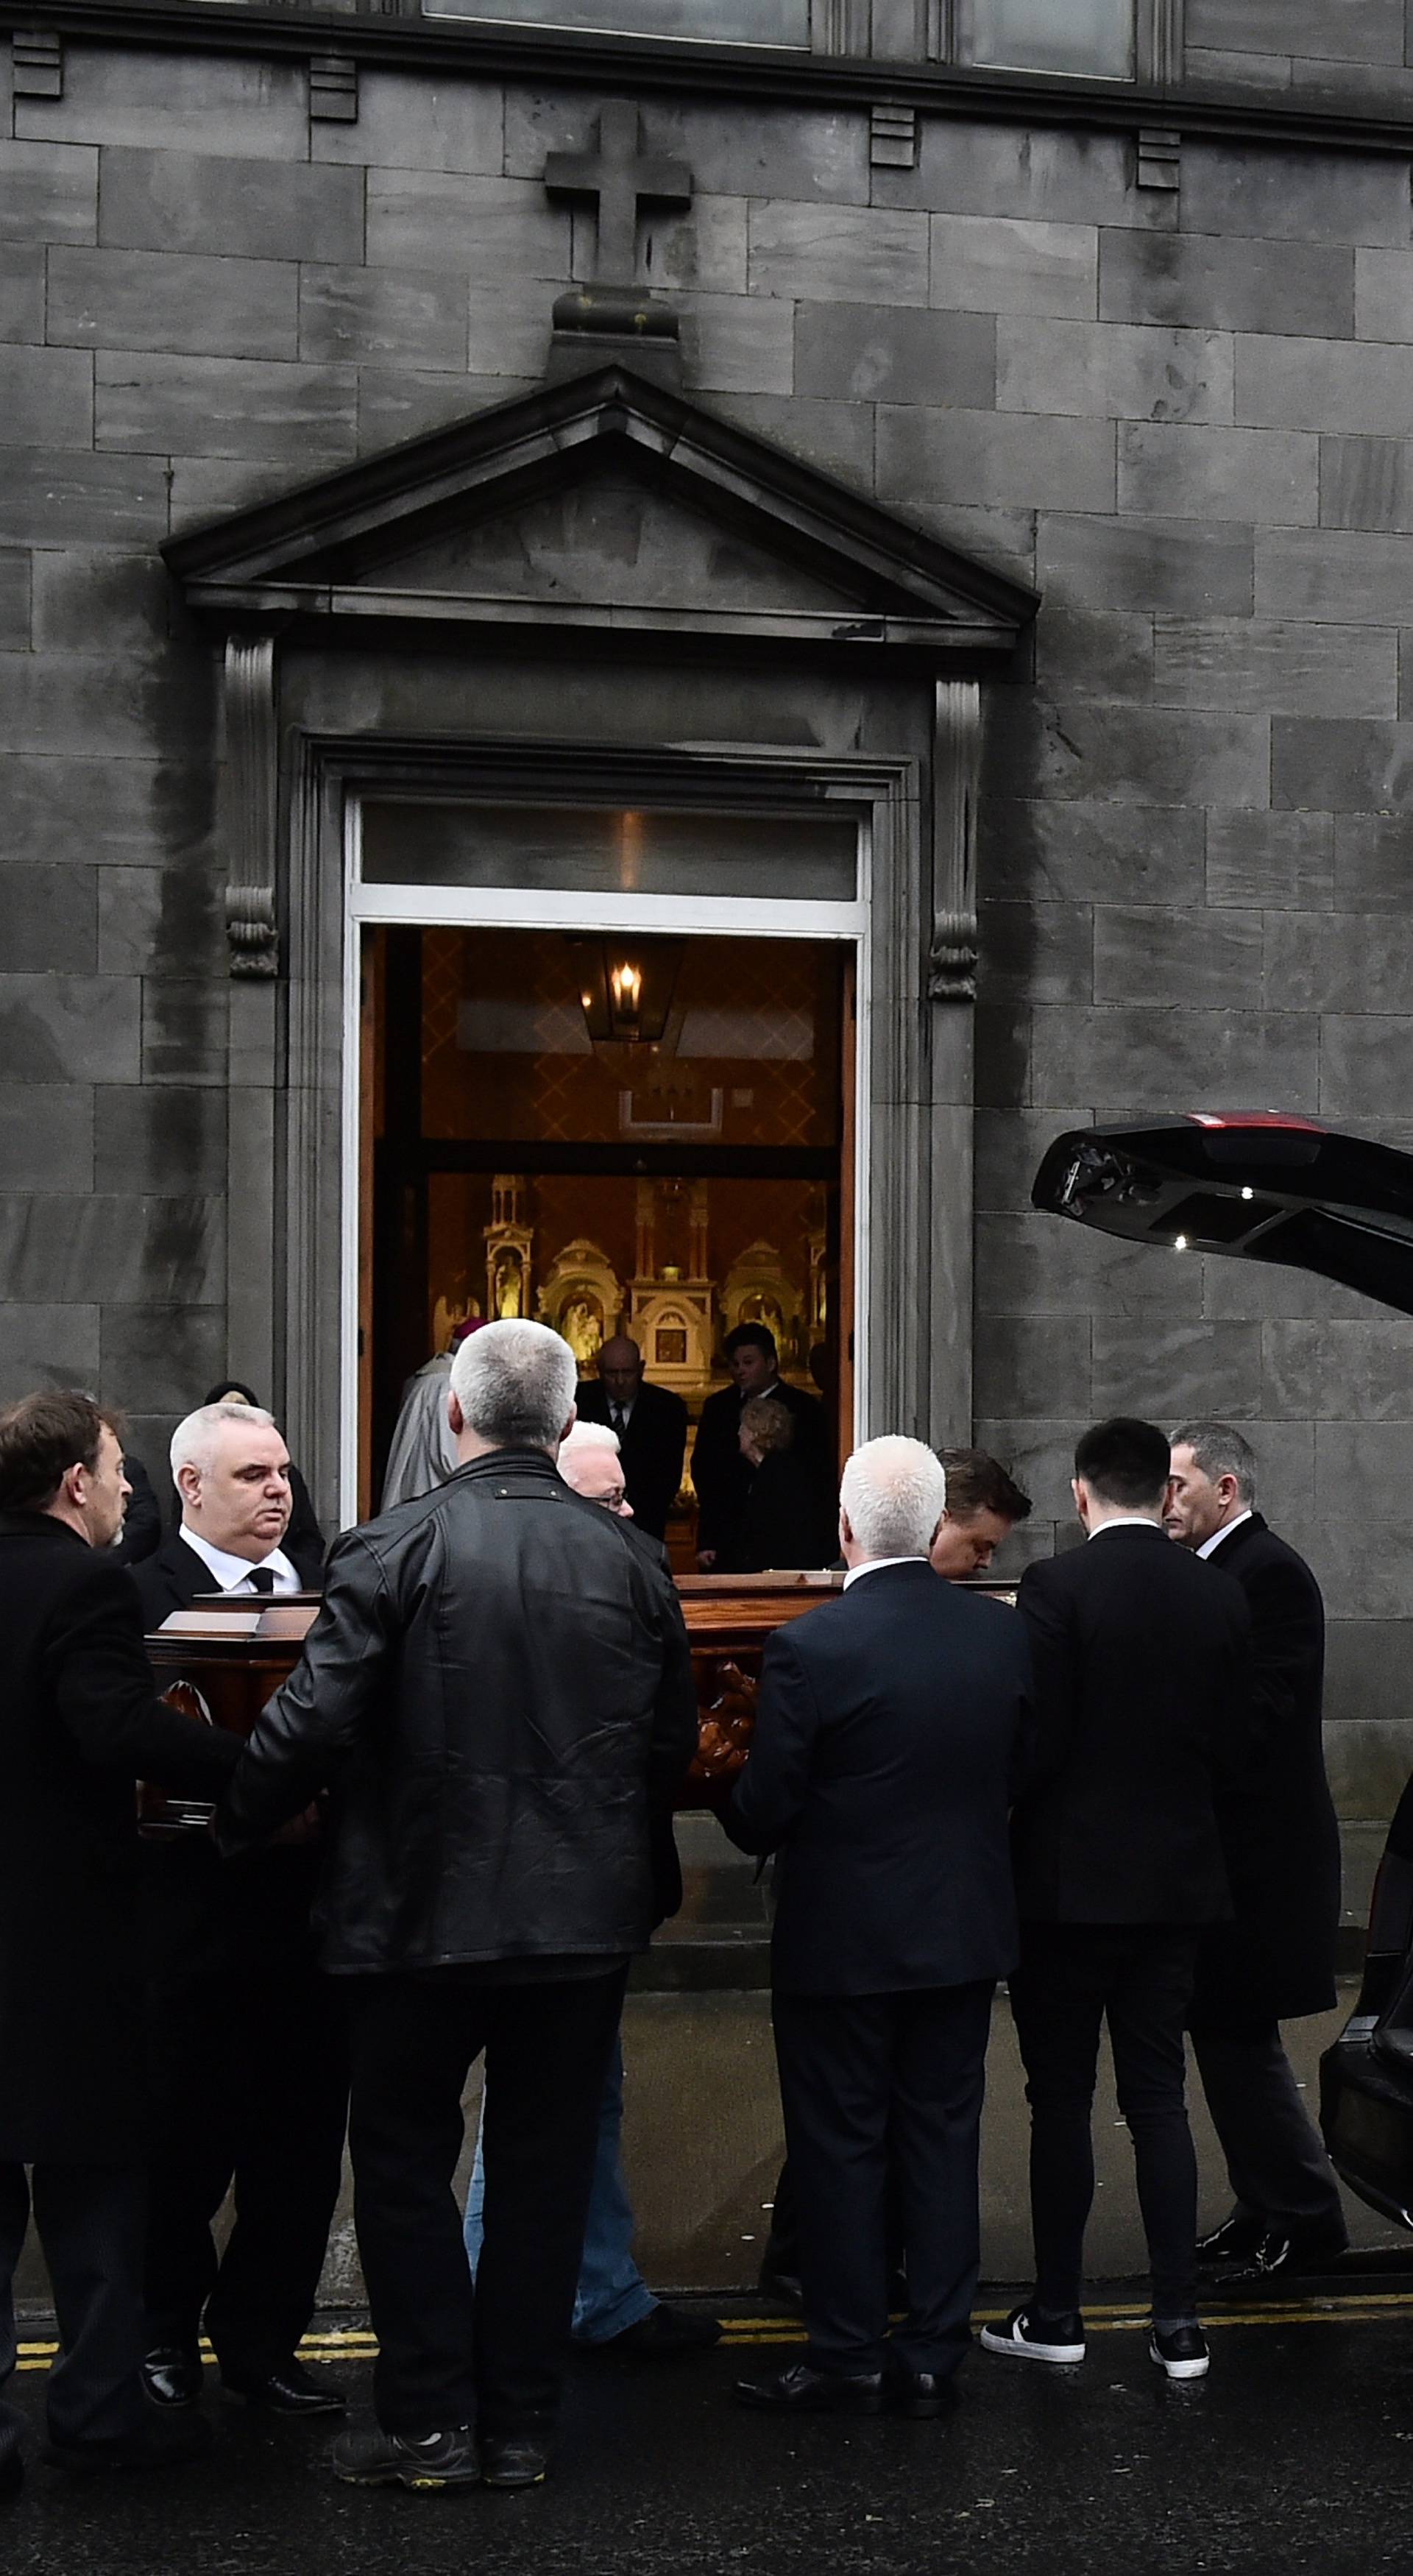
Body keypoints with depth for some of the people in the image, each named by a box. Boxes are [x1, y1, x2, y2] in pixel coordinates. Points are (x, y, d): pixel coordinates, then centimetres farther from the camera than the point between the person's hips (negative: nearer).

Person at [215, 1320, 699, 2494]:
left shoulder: (393, 1550, -12)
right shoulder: (631, 1561, 0)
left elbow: (314, 1726, -16)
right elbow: (674, 1745, 6)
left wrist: (234, 1823, 1)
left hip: (425, 1911, -3)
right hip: (585, 1914, 3)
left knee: (405, 2162, 11)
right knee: (544, 2172, 11)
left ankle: (429, 2422, 11)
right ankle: (520, 2428, 18)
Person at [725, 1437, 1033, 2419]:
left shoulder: (809, 1648, -19)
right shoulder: (1005, 1636, -4)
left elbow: (762, 1814, -15)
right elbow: (1022, 1776, 6)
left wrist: (737, 1806, 7)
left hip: (841, 1941, -4)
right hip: (966, 1933, 5)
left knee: (840, 2148, 8)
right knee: (941, 2138, 13)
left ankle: (848, 2358, 15)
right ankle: (934, 2356, 19)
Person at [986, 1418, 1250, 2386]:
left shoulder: (1056, 1586, -14)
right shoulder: (1220, 1596, 0)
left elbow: (1037, 1738, -15)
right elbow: (1231, 1742, 5)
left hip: (1069, 1878, -4)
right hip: (1178, 1878, 4)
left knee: (1062, 2097, 6)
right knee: (1158, 2094, 11)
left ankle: (1057, 2313, 14)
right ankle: (1179, 2321, 11)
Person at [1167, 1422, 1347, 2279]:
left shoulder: (1269, 1572, -15)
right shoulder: (1221, 1570, 14)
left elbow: (1257, 1717, -23)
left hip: (1259, 1853, -10)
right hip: (1227, 1850, 10)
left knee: (1239, 2035, -5)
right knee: (1228, 2033, 14)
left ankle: (1308, 2215, 6)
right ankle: (1269, 2207, 23)